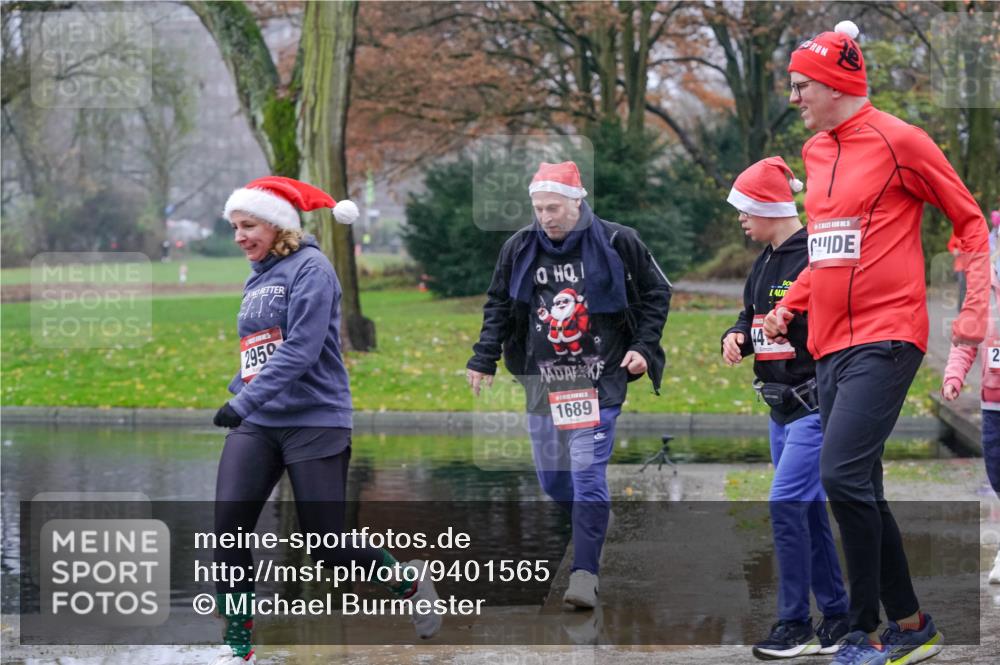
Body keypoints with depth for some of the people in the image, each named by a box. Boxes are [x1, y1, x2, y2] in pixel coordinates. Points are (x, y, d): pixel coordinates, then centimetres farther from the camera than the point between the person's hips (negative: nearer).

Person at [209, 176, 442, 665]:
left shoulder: (309, 267, -10)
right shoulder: (256, 280, 14)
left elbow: (300, 349, -20)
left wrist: (244, 402, -25)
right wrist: (237, 396, 11)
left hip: (314, 422, -7)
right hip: (255, 424, 7)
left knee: (327, 549, -4)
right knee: (228, 530, -10)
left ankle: (408, 582, 24)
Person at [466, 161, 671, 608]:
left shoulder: (617, 243, -5)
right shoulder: (519, 248, 4)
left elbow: (656, 294, 6)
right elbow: (498, 306, 15)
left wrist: (644, 347, -3)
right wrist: (484, 358, 6)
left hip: (599, 377, -4)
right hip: (542, 380, 4)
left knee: (587, 471, -14)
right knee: (551, 476, 7)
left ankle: (585, 572, -13)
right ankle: (591, 533, 33)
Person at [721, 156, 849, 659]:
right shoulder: (764, 264, 13)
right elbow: (752, 317, 22)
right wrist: (736, 337, 2)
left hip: (817, 404, -9)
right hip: (782, 406, 9)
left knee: (786, 501, -13)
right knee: (809, 509, 11)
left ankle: (794, 623, -5)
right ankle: (836, 619, 19)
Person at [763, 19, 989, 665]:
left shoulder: (898, 140, -8)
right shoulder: (816, 151, 14)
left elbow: (971, 220, -3)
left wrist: (974, 310, -11)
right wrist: (789, 306, 14)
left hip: (885, 338, -8)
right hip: (830, 342, 8)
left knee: (843, 474, -18)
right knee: (862, 491, 10)